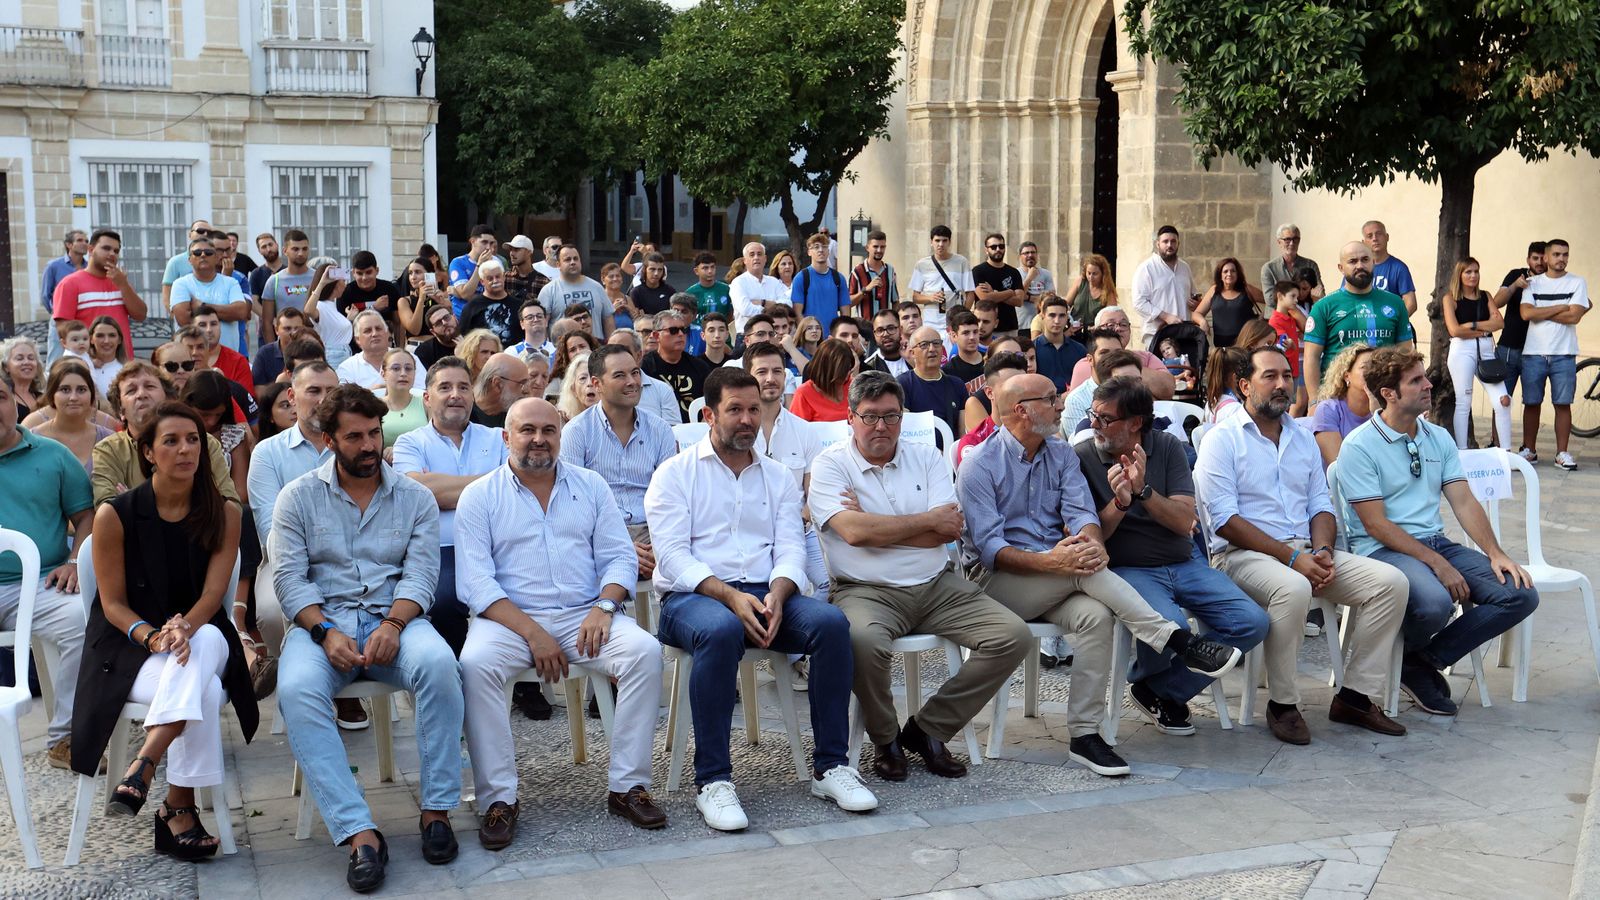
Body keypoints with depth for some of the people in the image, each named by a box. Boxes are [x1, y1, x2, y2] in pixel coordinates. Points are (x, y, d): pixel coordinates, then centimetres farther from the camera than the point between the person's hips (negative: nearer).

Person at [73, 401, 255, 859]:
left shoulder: (223, 514, 1)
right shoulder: (115, 516, -5)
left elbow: (213, 594, -6)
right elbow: (113, 603, -3)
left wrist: (185, 626, -29)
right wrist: (153, 636, -23)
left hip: (203, 637, 2)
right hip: (129, 645, -2)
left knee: (205, 642, -38)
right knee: (204, 692, -35)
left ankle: (143, 766, -42)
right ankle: (180, 809, -30)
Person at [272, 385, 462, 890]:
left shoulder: (415, 498, 10)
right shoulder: (298, 498, 9)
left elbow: (421, 574, 0)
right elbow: (289, 577, 0)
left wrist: (392, 625, -20)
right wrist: (325, 632, -17)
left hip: (393, 618, 0)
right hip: (322, 621, 0)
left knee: (438, 663, -34)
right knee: (297, 690, -34)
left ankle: (437, 808, -22)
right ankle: (360, 833, -35)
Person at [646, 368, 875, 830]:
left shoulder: (778, 477, 19)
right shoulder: (675, 473, 7)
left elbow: (791, 549, 7)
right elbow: (672, 554, -6)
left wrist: (776, 596, -16)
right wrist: (730, 596, -20)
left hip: (765, 594, 4)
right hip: (692, 597, -4)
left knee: (831, 622, -26)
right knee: (721, 630, -39)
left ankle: (830, 765, -17)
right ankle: (712, 780, -29)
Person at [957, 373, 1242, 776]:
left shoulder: (1061, 454, 13)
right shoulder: (979, 464, -6)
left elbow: (1080, 512, -3)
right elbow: (988, 547, -15)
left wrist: (1092, 542, -28)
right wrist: (1049, 562, -31)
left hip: (1056, 576, 5)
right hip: (999, 581, -5)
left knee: (1096, 614, -29)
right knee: (1082, 569, -32)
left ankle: (1084, 734, -25)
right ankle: (1179, 641, -27)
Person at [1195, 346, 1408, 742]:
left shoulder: (1303, 438, 19)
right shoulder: (1222, 439, -2)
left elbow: (1320, 505, 17)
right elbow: (1225, 519, -12)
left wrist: (1322, 551, -6)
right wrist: (1292, 558, -17)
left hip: (1304, 552, 7)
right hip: (1243, 554, -7)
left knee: (1390, 581, -12)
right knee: (1293, 589, -38)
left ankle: (1355, 695, -4)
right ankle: (1282, 704, -19)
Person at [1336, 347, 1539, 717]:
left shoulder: (1439, 438, 14)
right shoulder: (1359, 446, -8)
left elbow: (1464, 502, 9)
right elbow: (1376, 524, -13)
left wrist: (1495, 554, -8)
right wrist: (1438, 564, -18)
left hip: (1436, 542, 7)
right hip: (1383, 549, -7)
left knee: (1521, 594, -12)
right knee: (1435, 602, -37)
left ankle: (1425, 660, -2)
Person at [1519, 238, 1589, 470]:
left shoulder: (1577, 283, 4)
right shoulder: (1533, 283, 7)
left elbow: (1575, 316, -9)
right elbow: (1527, 313, -8)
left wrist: (1541, 313, -6)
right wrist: (1561, 307, -8)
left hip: (1564, 354, -1)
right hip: (1533, 353, 1)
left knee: (1563, 404, 0)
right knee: (1531, 404, 4)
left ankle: (1562, 453, 6)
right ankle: (1529, 451, 13)